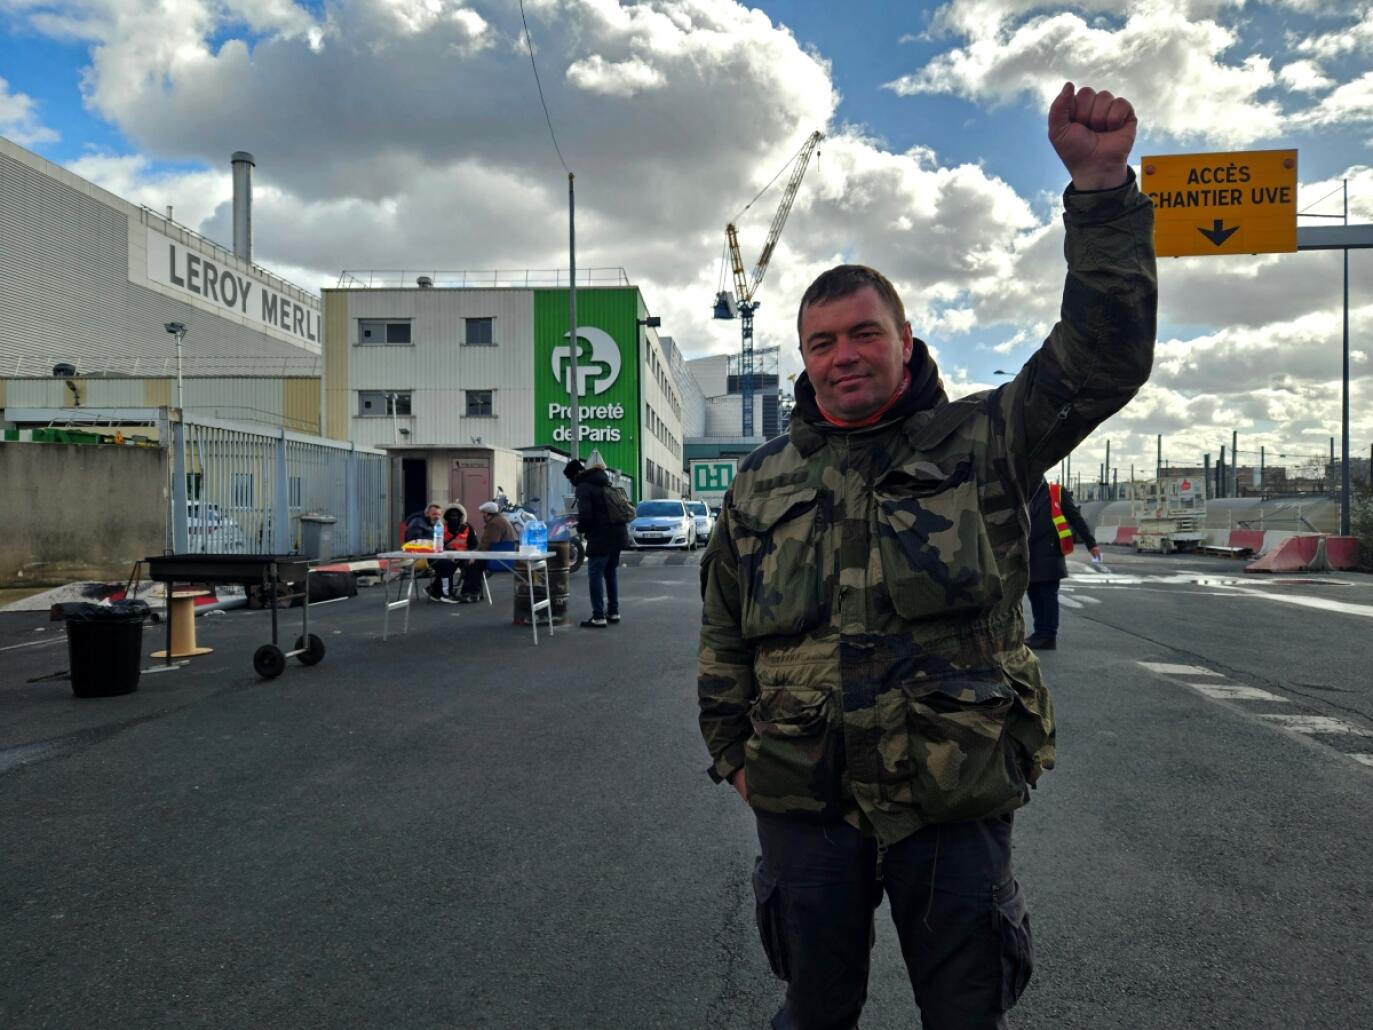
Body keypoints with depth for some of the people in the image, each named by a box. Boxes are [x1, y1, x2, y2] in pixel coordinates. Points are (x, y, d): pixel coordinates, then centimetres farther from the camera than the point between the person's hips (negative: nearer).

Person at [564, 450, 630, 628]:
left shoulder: (584, 487, -10)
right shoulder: (605, 483, 17)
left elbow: (585, 515, -20)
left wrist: (581, 529, 1)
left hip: (601, 537, -9)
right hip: (617, 534, 9)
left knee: (595, 575, -4)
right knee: (611, 573, 17)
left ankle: (599, 617, -6)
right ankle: (613, 613, 22)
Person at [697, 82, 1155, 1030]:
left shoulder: (979, 443, 0)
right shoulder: (762, 484, 7)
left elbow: (1103, 359, -11)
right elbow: (723, 633, 14)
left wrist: (1100, 186, -17)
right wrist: (732, 749, 12)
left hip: (958, 799, -1)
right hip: (804, 800, 2)